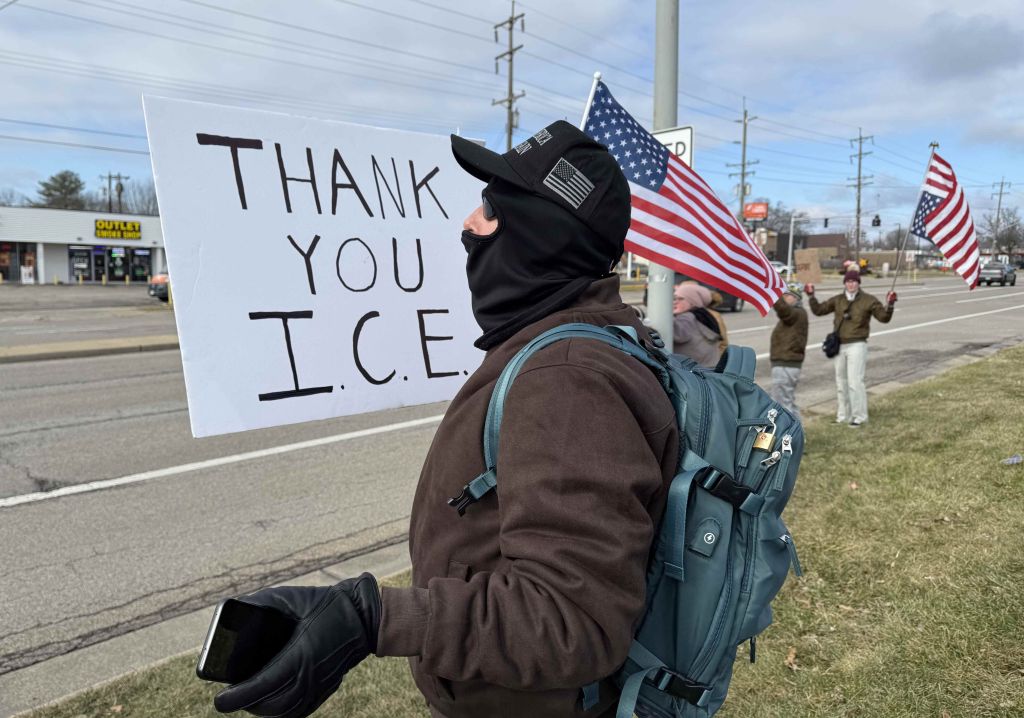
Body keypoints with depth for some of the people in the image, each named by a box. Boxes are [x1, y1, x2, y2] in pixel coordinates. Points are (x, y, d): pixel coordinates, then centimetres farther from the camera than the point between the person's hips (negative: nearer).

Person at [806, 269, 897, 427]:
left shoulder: (868, 300, -3)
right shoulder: (838, 300, 8)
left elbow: (884, 318, -5)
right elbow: (819, 310, 11)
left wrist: (889, 305, -22)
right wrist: (811, 296, 0)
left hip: (857, 345, -5)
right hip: (840, 346, 5)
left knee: (854, 381, -9)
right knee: (841, 382, 12)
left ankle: (859, 416, 3)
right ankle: (843, 415, 24)